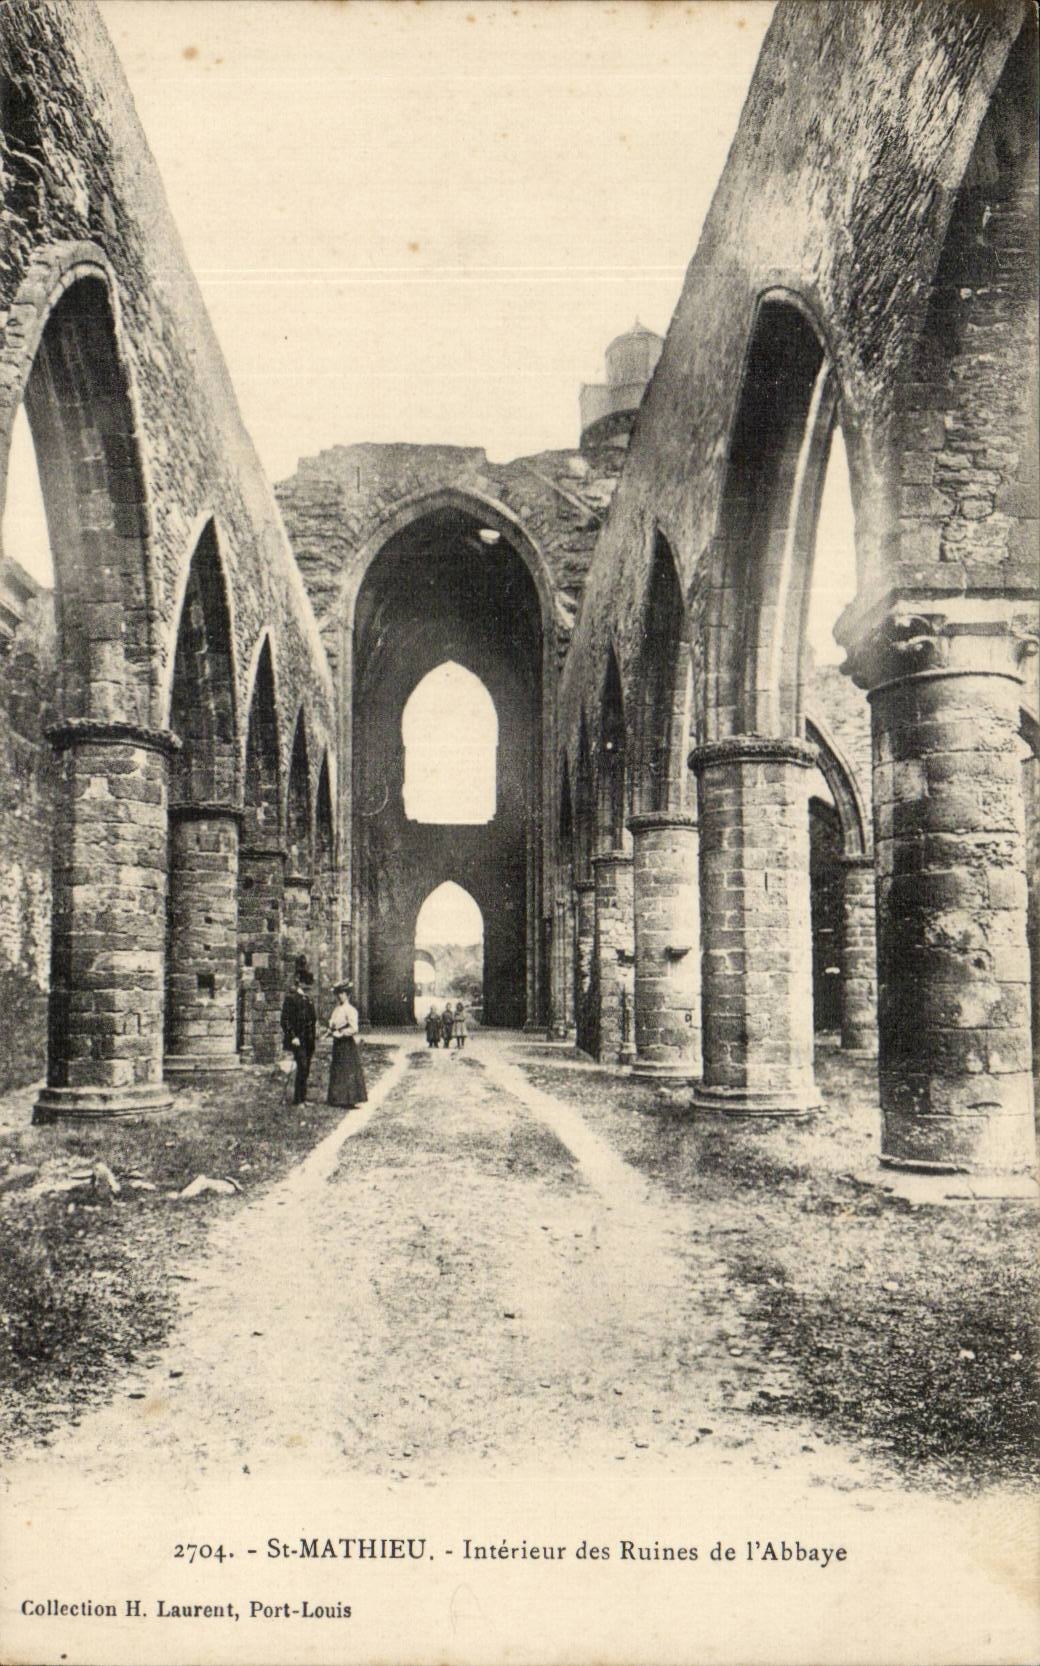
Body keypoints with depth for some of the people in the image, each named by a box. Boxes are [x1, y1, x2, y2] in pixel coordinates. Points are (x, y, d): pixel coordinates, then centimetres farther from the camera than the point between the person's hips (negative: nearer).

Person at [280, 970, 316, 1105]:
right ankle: (298, 1099, -7)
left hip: (308, 1041, 8)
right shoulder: (290, 998, -8)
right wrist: (293, 1037, -18)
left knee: (305, 1070, 10)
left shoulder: (308, 999, 16)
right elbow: (285, 1020, -13)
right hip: (298, 1040, -8)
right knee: (302, 1068, -13)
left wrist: (314, 1032, 15)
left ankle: (302, 1098, 17)